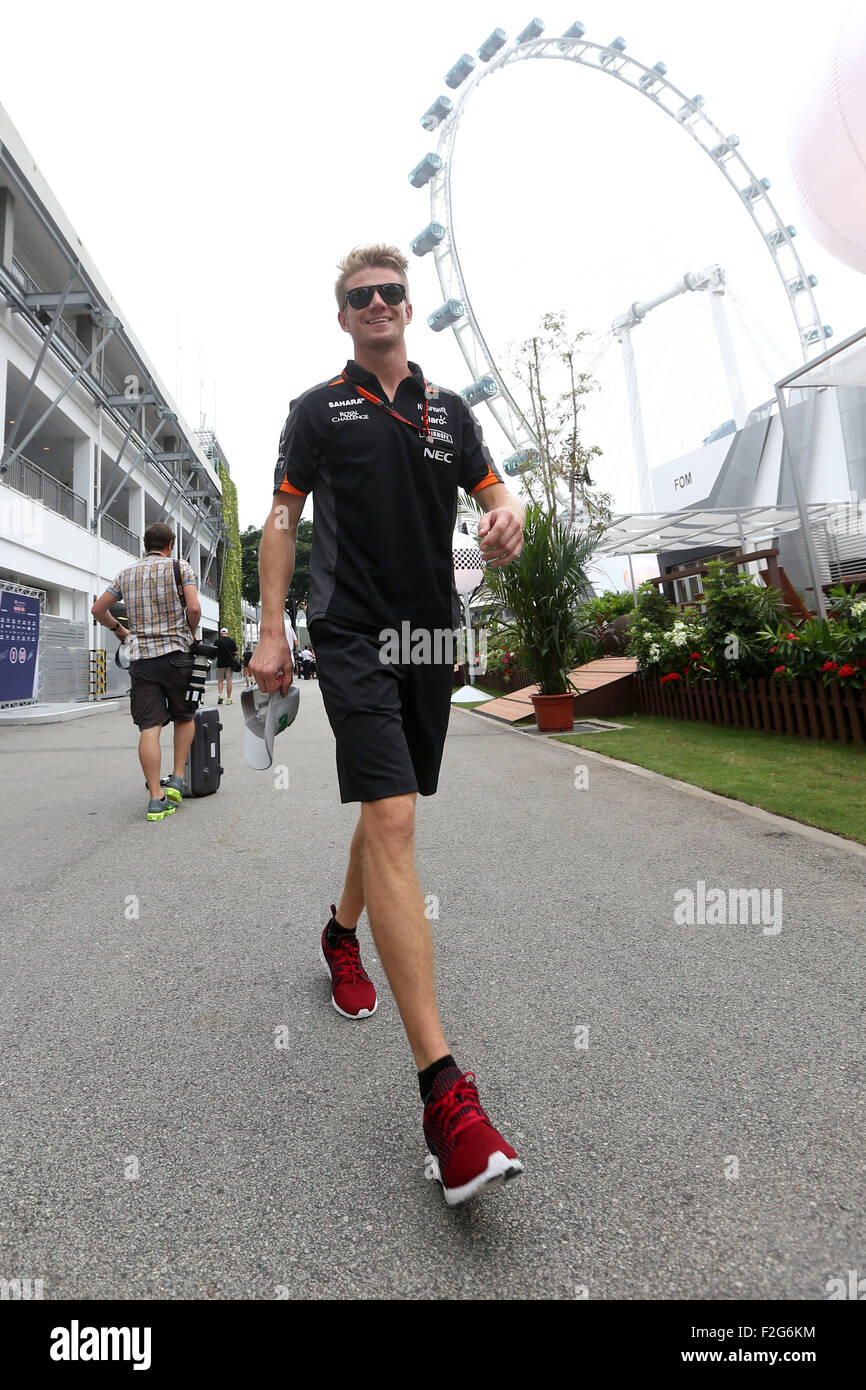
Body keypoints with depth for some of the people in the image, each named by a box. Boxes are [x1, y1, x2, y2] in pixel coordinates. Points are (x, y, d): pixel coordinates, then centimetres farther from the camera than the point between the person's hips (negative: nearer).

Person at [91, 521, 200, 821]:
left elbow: (97, 609, 18)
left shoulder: (126, 573, 15)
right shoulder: (180, 567, 3)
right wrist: (190, 633, 8)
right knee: (184, 717, 16)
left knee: (149, 727, -2)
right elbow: (195, 608, -10)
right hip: (175, 654, -2)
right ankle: (176, 780, 9)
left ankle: (156, 798, -4)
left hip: (141, 658, 3)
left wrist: (119, 630, 35)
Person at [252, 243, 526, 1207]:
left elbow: (494, 490, 16)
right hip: (351, 634, -4)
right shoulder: (318, 407, 10)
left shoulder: (449, 410, 19)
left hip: (431, 635, 5)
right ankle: (444, 1094, -16)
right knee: (392, 820, -18)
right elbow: (283, 519, 8)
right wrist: (271, 630, -2)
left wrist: (510, 517, -9)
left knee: (387, 808, 14)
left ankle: (343, 934, 41)